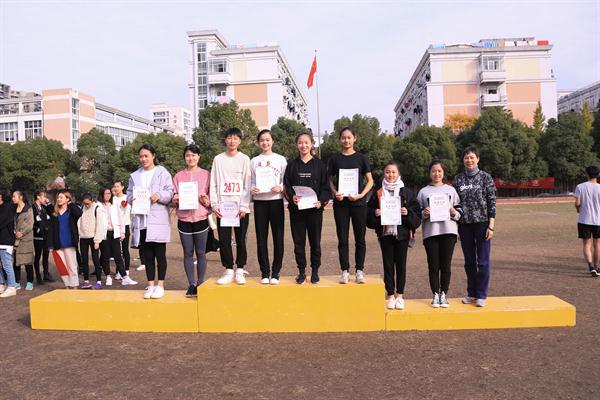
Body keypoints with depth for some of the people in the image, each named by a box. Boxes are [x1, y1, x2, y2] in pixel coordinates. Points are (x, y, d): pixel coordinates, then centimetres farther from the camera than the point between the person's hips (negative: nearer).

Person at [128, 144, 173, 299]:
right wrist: (131, 199, -4)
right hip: (141, 220, 4)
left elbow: (170, 193, -3)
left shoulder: (162, 173, 3)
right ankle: (150, 285, 15)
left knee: (160, 254, 0)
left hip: (158, 220, -4)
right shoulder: (135, 176, 16)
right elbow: (129, 194, 18)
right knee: (147, 255, 8)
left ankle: (160, 285, 9)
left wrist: (159, 195, -21)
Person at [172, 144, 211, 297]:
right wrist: (175, 200, -13)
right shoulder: (178, 176, 8)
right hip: (184, 219, 1)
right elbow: (174, 198, 9)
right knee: (188, 253, 5)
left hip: (201, 218, -1)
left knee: (201, 253, 3)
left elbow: (212, 197, 5)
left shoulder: (206, 174, 4)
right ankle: (191, 284, 15)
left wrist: (206, 200, -15)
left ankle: (201, 284, 14)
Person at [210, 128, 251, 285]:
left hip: (240, 207, -1)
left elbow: (247, 184, -1)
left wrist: (243, 206, -10)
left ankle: (240, 270, 15)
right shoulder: (218, 159, 8)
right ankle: (228, 270, 13)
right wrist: (215, 205, -3)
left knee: (241, 239, 4)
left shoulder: (244, 159, 3)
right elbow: (213, 184, 6)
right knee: (224, 240, 2)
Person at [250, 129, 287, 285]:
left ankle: (275, 272, 10)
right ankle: (264, 272, 12)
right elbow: (250, 182, 10)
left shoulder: (280, 159, 5)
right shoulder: (254, 161, 10)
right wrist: (252, 189, -11)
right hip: (259, 202, 2)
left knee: (278, 237, 0)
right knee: (261, 238, 3)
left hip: (276, 201, -1)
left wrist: (280, 188, -17)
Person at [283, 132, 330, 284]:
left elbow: (325, 186, 2)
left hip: (315, 208, -1)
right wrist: (292, 196, -14)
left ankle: (315, 271, 18)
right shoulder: (292, 165, 8)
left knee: (315, 241, 5)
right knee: (299, 241, 5)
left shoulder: (319, 164, 4)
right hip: (296, 209, 1)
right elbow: (286, 186, 6)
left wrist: (321, 201, -14)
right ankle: (301, 271, 17)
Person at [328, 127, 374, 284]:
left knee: (360, 238, 4)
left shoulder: (361, 158, 4)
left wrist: (361, 195, -11)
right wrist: (335, 193, -10)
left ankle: (359, 270, 14)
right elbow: (330, 180, 10)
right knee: (342, 239, 3)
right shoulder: (334, 159, 6)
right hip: (341, 203, 1)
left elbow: (370, 180, 5)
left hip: (358, 202, 0)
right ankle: (345, 271, 11)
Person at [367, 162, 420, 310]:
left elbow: (417, 213, 3)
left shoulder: (406, 192, 4)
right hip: (385, 233, 1)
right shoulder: (378, 194, 7)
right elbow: (369, 212, 8)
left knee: (401, 264, 5)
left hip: (402, 233, -1)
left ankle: (399, 295, 15)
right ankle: (390, 295, 15)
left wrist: (408, 213, -15)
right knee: (388, 264, 5)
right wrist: (375, 213, -11)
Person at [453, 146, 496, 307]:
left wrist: (491, 226, -9)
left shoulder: (485, 177, -1)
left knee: (483, 261, 1)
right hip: (464, 224, 3)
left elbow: (492, 202, -3)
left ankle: (481, 295, 11)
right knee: (469, 261, 11)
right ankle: (471, 293, 22)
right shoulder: (458, 179, 7)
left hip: (482, 223, -3)